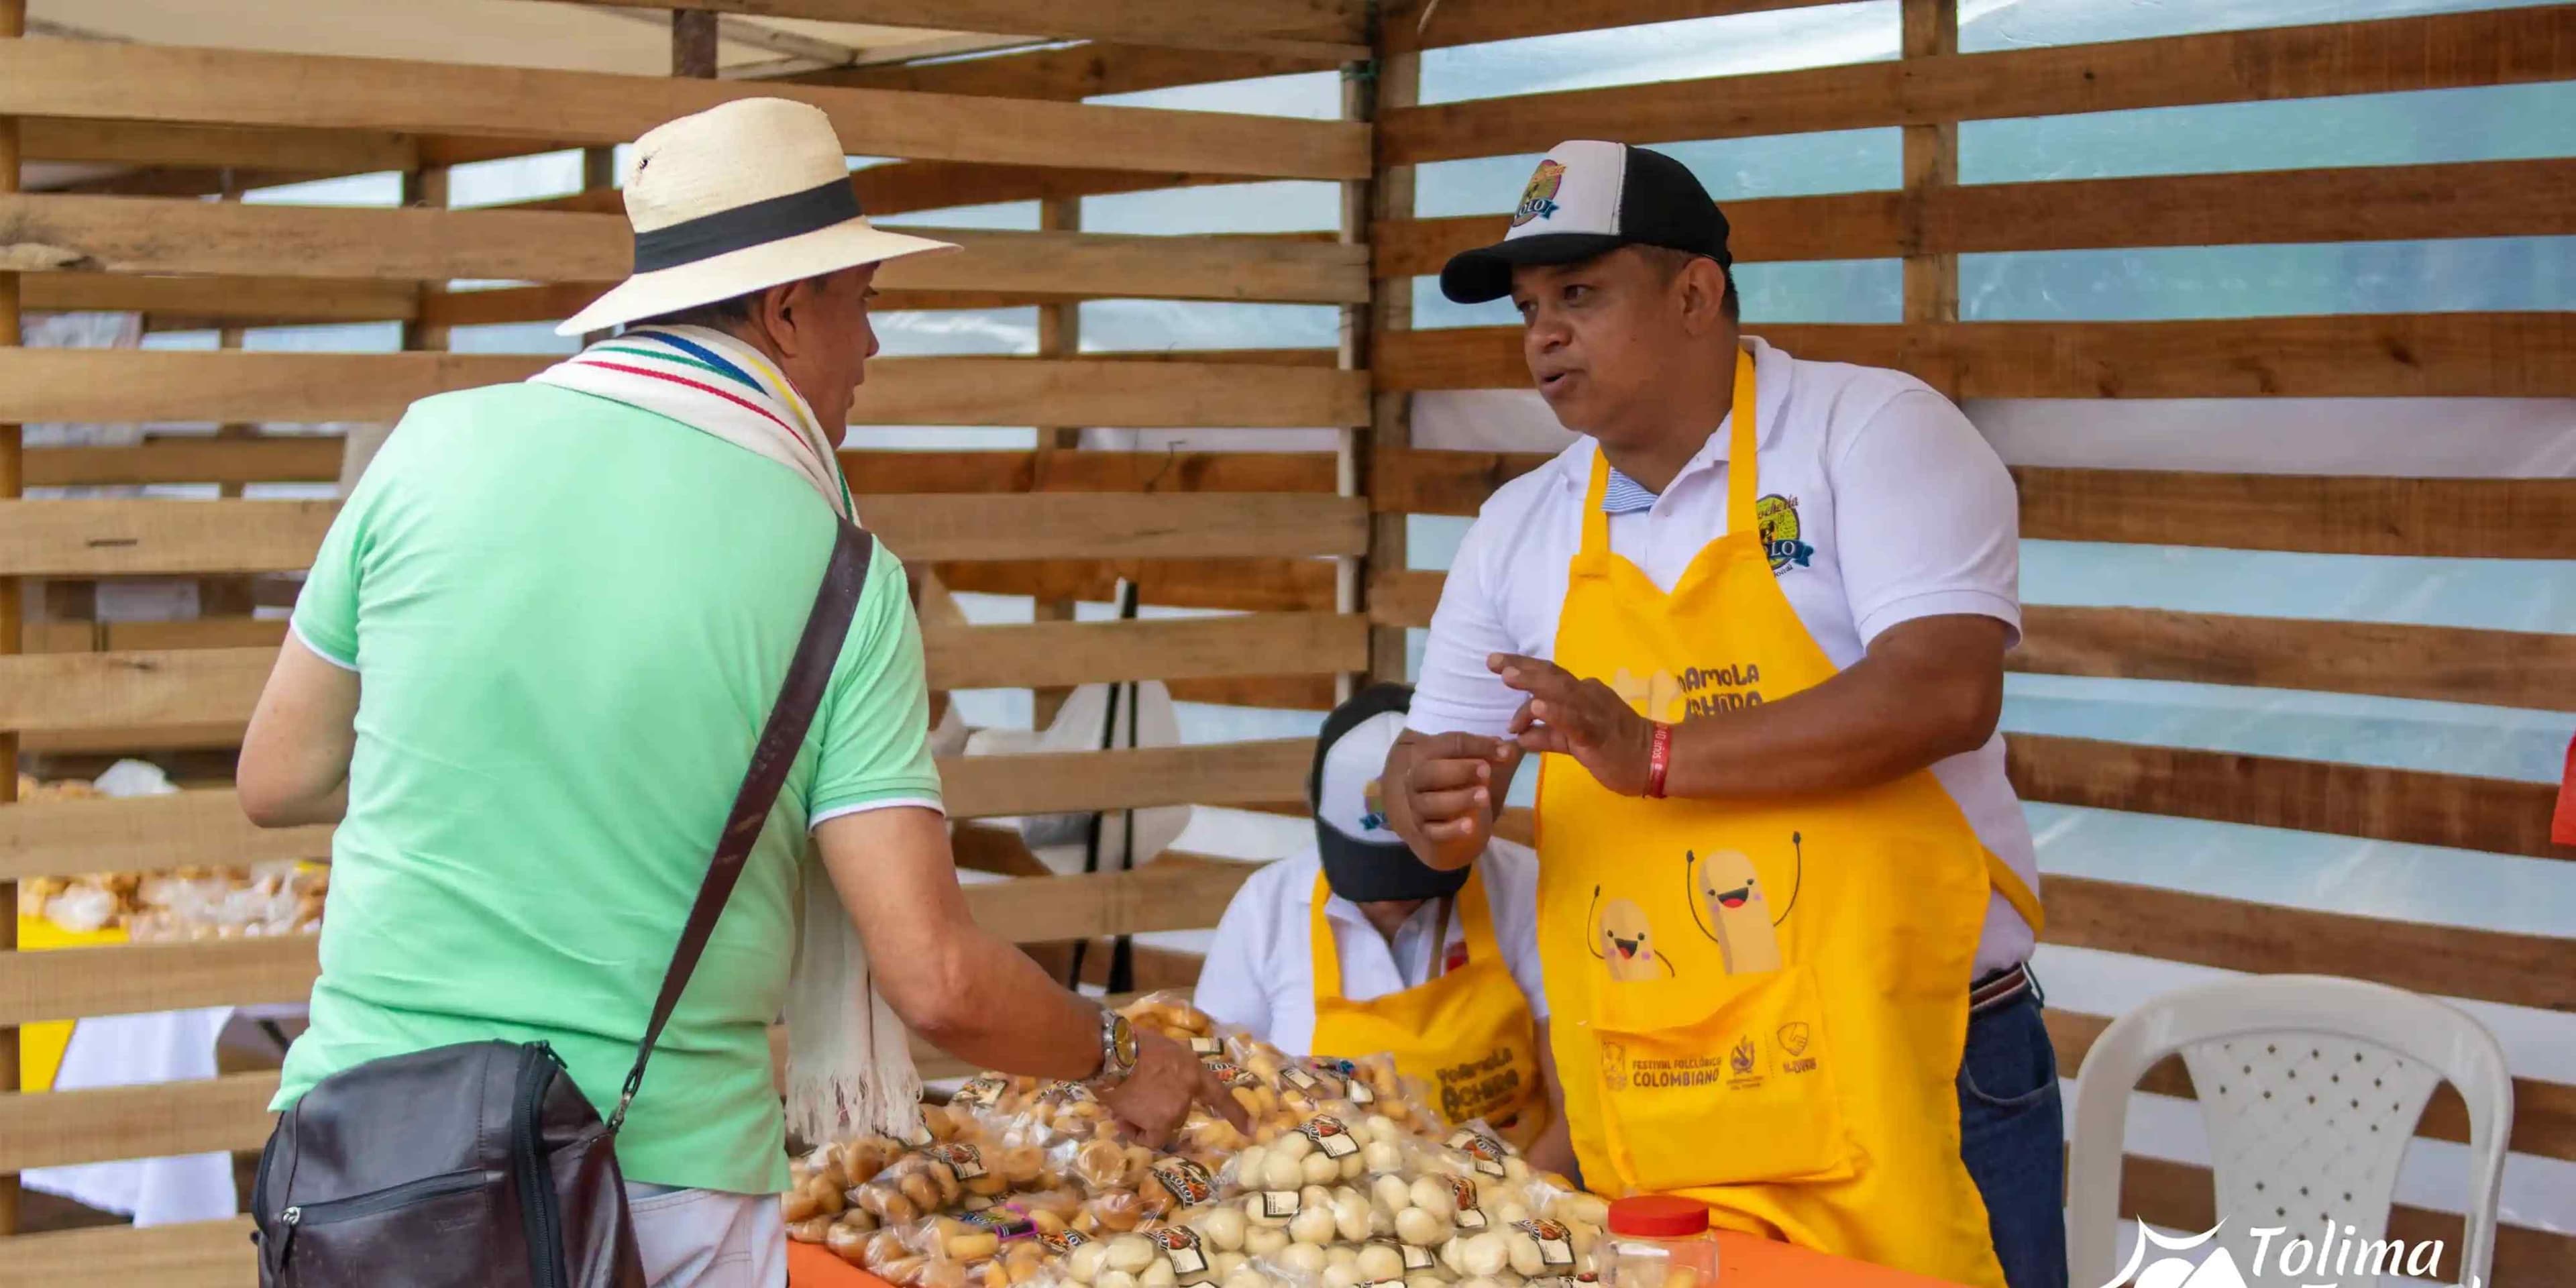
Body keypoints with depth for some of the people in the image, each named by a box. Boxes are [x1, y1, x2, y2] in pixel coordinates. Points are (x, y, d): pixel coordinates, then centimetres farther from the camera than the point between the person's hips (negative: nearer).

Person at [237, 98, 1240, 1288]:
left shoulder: (437, 445, -2)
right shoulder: (841, 578, -6)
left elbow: (277, 782, 7)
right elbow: (937, 981, -11)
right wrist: (1115, 1059, 8)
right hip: (660, 1187, -2)